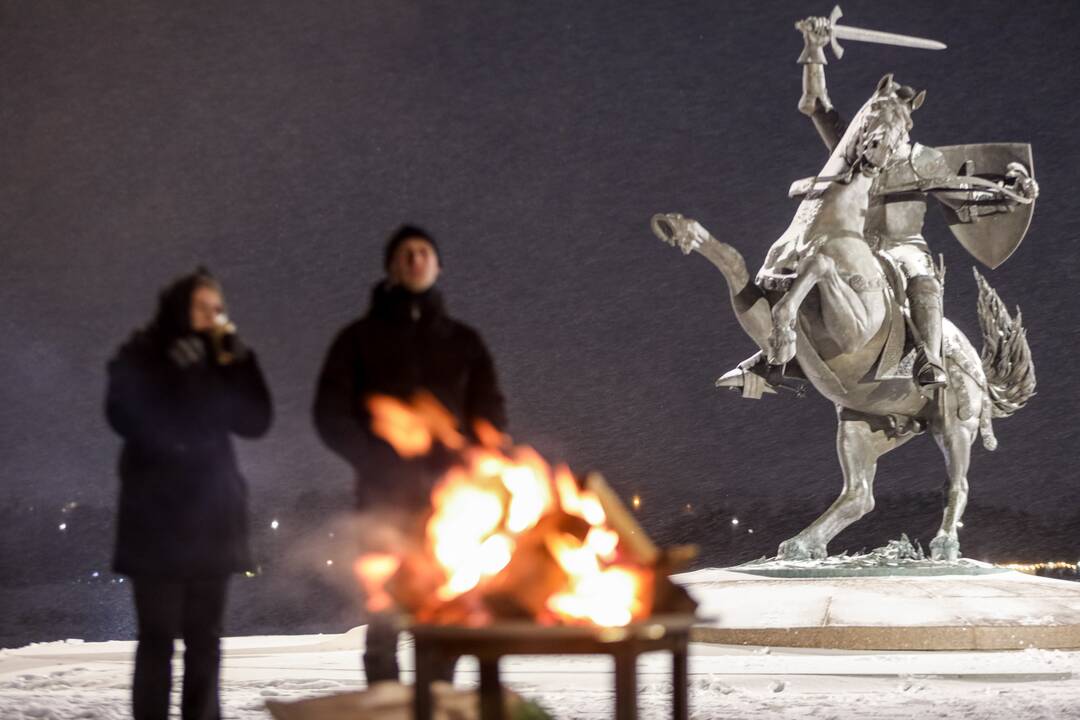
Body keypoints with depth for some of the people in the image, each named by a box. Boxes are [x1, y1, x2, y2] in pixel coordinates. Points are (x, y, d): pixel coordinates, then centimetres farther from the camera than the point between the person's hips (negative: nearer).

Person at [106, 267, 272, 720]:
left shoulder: (218, 360, 11)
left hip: (211, 513, 4)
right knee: (158, 634, -7)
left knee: (205, 635, 4)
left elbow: (255, 421, 2)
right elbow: (125, 417, -15)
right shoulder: (137, 359, 1)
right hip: (157, 517, -4)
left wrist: (236, 362, -8)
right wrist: (175, 377, -21)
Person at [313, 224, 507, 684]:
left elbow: (489, 415, 12)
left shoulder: (463, 342, 16)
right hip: (385, 493, -2)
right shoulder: (360, 338, 10)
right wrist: (376, 462, -11)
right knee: (384, 617, -9)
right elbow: (331, 413, 3)